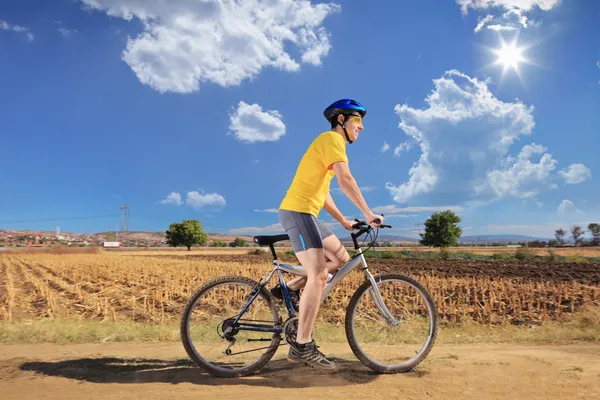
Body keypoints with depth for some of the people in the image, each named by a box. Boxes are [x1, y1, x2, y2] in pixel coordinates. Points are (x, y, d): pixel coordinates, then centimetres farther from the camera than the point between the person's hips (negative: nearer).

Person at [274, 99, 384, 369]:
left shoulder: (332, 143, 24)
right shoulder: (331, 138, -7)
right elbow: (346, 180, -21)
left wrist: (343, 221, 20)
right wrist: (368, 213, -21)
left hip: (306, 214, 10)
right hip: (297, 212, -10)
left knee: (341, 258, 11)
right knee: (318, 276, -15)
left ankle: (290, 288, 12)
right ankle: (303, 346, -10)